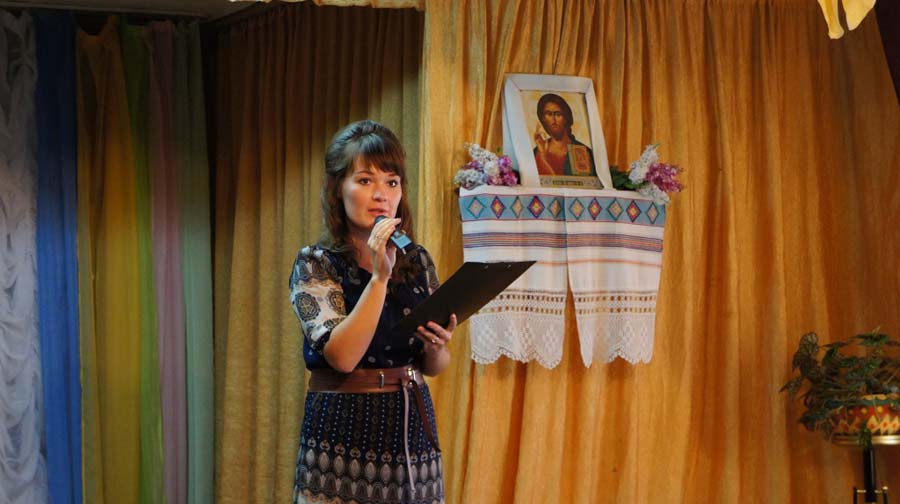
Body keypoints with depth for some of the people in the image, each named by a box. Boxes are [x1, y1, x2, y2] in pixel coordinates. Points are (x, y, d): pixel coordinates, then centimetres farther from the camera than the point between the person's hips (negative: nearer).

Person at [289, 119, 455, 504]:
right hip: (344, 433, -4)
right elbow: (342, 356, -20)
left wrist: (437, 346, -11)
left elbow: (434, 367, 12)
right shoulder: (315, 264, -6)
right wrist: (380, 276, -24)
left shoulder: (418, 262, 6)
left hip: (412, 426, 4)